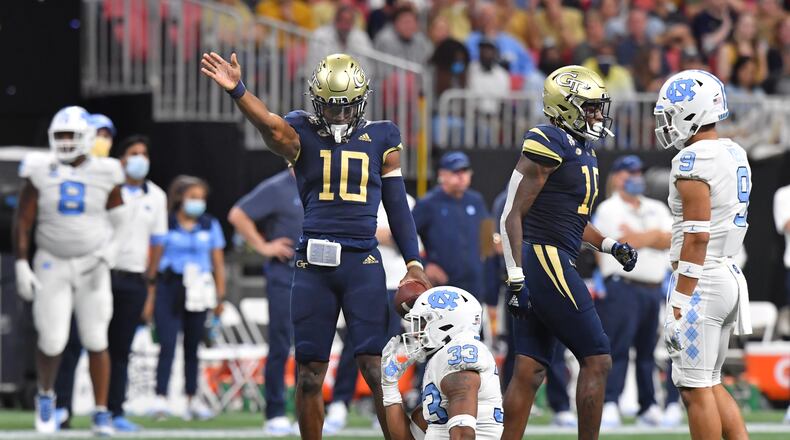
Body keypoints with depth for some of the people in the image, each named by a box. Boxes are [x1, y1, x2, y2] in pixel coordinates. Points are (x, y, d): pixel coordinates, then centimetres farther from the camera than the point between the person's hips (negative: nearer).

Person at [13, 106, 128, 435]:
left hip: (92, 266, 0)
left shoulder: (104, 175, -4)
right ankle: (46, 394, 25)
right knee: (52, 342, -5)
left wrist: (107, 256, -11)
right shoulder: (42, 172, -6)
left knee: (96, 341, -2)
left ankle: (101, 412, 9)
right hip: (52, 266, 0)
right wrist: (21, 267, -8)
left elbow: (118, 223, 5)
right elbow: (23, 222, -2)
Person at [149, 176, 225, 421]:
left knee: (192, 346, 10)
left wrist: (220, 296, 9)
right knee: (167, 344, -13)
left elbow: (218, 263, 13)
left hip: (198, 291, 4)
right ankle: (160, 398, -18)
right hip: (170, 288, -4)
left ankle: (192, 400, 16)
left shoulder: (210, 226, 10)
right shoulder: (165, 224, 0)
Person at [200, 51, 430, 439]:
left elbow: (397, 205, 13)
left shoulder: (380, 139, 8)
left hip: (362, 262, 0)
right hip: (313, 262, 0)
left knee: (377, 369, -8)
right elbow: (274, 129, -21)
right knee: (310, 374, 5)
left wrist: (413, 262, 6)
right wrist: (237, 91, -39)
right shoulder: (304, 135, 3)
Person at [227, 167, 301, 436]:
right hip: (285, 273, -6)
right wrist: (262, 246, -10)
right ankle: (275, 415, 1)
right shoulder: (277, 189, -6)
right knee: (281, 346, -4)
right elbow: (237, 215, -10)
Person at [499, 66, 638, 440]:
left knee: (529, 371, 8)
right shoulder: (548, 145, -13)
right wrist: (516, 278, -19)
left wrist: (609, 245, 15)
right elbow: (512, 214, -15)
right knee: (596, 360, -5)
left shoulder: (582, 151, 16)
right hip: (545, 259, -9)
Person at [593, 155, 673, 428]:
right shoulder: (608, 210, 0)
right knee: (617, 349, -13)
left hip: (654, 290, 6)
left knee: (647, 351, 10)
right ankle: (609, 406, -19)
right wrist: (654, 234, 0)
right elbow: (627, 243, -12)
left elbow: (670, 240, 2)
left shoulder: (657, 209, 18)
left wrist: (638, 238, -8)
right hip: (622, 289, -6)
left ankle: (649, 408, 16)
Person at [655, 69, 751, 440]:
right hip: (730, 276, 9)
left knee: (696, 389, -3)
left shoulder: (694, 160, -15)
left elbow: (698, 235, -20)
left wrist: (680, 299, -19)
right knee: (710, 384, 16)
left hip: (701, 281, -9)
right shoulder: (735, 155, 13)